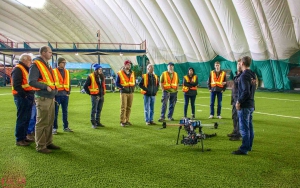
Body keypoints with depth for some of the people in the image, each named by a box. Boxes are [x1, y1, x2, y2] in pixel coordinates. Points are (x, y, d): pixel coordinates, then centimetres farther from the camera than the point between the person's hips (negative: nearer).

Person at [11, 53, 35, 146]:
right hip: (22, 97, -10)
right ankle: (19, 139, 3)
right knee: (22, 118, -5)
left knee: (27, 118, 14)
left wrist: (31, 94, 12)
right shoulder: (18, 69, -11)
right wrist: (24, 95, -20)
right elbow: (16, 85, -20)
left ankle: (24, 136, 25)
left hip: (28, 97, 10)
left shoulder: (26, 69, 21)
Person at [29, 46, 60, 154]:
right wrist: (46, 87, -21)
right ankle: (40, 146, 5)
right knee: (42, 123, -3)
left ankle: (48, 143, 25)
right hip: (43, 98, -9)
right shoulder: (36, 65, -11)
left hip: (50, 98, 9)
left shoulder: (46, 65, 17)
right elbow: (32, 81, -19)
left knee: (50, 122, 15)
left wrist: (54, 88, 10)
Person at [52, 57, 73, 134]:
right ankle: (54, 128, 9)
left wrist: (69, 91, 10)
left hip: (65, 94, 5)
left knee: (65, 111, 11)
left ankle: (66, 127, 20)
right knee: (55, 112, 1)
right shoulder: (54, 71, -3)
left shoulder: (67, 72, 13)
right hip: (57, 95, -5)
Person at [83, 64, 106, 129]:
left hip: (101, 96, 7)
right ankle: (93, 123, 5)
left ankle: (98, 122, 23)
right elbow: (85, 86, -6)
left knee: (99, 110, 13)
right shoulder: (91, 77, -9)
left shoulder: (102, 76, 12)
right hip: (95, 96, -7)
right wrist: (89, 93, -5)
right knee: (94, 110, -1)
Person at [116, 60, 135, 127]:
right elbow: (117, 83, -2)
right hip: (124, 93, -5)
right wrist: (122, 87, -13)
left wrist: (133, 87, 6)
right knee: (123, 107, -8)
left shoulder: (132, 73, 12)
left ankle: (127, 120, 17)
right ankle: (122, 121, -2)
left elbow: (134, 81, 22)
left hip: (131, 92, 5)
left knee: (129, 107, 8)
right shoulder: (120, 73, -4)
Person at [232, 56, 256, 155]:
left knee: (244, 128, -5)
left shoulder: (244, 75, -17)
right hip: (251, 104, 10)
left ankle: (244, 149, 0)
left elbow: (246, 91, -24)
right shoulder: (252, 75, 12)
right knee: (249, 126, 16)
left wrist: (239, 101, -16)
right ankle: (249, 146, 27)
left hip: (244, 106, -10)